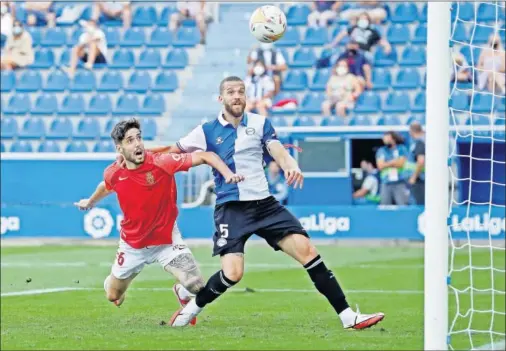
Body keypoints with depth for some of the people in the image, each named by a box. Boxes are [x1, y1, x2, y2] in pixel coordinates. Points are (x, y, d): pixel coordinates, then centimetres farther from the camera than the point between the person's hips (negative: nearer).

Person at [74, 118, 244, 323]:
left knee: (196, 286, -17)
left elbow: (205, 156, -23)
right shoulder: (113, 174, -12)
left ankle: (182, 293, 22)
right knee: (114, 297, 12)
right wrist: (90, 202, 35)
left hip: (166, 241, -2)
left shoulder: (162, 162, -23)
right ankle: (113, 281, 52)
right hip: (132, 245, 2)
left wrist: (227, 173, -39)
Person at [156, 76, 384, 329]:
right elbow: (172, 152, 4)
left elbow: (279, 153, -6)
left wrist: (291, 165, -28)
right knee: (232, 273, -19)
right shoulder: (207, 131, 1)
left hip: (265, 204, 3)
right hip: (231, 209, -3)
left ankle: (348, 316, -5)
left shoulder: (260, 124, 7)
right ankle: (191, 308, 8)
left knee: (307, 250, -9)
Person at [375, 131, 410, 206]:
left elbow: (401, 164, -6)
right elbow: (380, 166, 0)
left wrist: (387, 164, -2)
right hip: (386, 184, 3)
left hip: (400, 183, -3)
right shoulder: (381, 151, 12)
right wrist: (393, 162, -2)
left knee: (402, 206, -9)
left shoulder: (401, 149, 5)